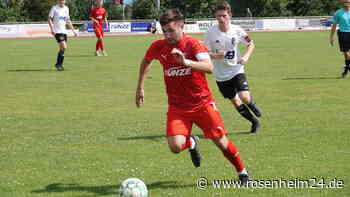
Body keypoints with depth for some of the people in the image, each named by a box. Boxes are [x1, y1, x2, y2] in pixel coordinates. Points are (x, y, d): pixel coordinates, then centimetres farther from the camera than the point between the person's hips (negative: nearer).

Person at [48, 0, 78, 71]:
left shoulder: (66, 8, 11)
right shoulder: (54, 8, -6)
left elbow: (68, 21, 20)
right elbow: (50, 19, -6)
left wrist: (73, 30, 17)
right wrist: (52, 29, -20)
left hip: (64, 31, 6)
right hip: (57, 31, -6)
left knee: (62, 48, 7)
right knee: (63, 47, -17)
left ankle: (58, 64, 20)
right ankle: (59, 64, -6)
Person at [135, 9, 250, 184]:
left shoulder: (193, 44, -14)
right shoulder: (159, 46, -3)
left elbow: (209, 67, -31)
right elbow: (146, 61, 20)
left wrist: (186, 62, -45)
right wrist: (140, 88, 18)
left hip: (202, 103, -2)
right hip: (177, 107, 2)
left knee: (221, 141, 1)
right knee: (175, 146, -18)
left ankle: (242, 172, 27)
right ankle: (191, 143, 19)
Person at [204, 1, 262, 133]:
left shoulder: (236, 30, -10)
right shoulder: (211, 32, -12)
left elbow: (251, 44, 5)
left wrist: (246, 57, -13)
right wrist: (216, 56, -27)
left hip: (236, 70, -1)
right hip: (220, 74, 1)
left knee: (244, 97, -20)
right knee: (235, 102, 7)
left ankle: (252, 105, 18)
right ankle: (255, 122, 28)